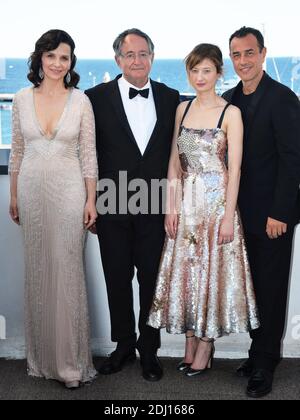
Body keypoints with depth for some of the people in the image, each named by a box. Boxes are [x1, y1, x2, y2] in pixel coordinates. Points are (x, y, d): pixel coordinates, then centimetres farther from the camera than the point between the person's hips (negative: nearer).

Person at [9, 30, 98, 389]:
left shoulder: (80, 101, -3)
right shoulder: (22, 99, 3)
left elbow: (88, 154, -1)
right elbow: (17, 151, 9)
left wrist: (91, 200, -4)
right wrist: (14, 196, 9)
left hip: (69, 191, -2)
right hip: (32, 190, 3)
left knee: (68, 272, -1)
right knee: (37, 271, 10)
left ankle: (71, 360, 10)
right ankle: (41, 356, 25)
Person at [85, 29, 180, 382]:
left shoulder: (170, 98, 4)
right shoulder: (97, 97, -2)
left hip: (155, 207, 1)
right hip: (113, 207, -1)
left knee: (152, 281, 9)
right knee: (118, 280, 12)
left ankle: (148, 349, 27)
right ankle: (124, 345, 31)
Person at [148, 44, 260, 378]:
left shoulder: (230, 112, -6)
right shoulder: (183, 109, 8)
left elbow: (234, 167, -9)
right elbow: (174, 162, 8)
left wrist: (229, 216, -13)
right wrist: (171, 207, 2)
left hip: (216, 200, -5)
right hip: (186, 201, 5)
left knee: (212, 270, 3)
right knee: (185, 270, 8)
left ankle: (205, 347, 16)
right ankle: (190, 345, 22)